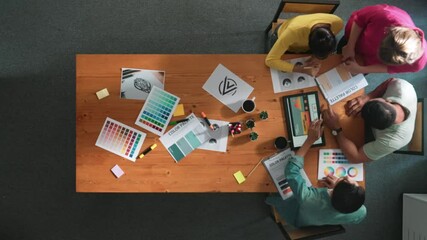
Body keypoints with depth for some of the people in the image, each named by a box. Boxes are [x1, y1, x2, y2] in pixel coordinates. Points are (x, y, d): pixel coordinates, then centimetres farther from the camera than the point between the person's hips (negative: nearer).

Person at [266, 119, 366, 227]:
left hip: (298, 219, -3)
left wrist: (310, 139, -34)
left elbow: (291, 170, -37)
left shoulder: (307, 199, -51)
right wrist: (338, 188, -15)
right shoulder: (361, 212, -40)